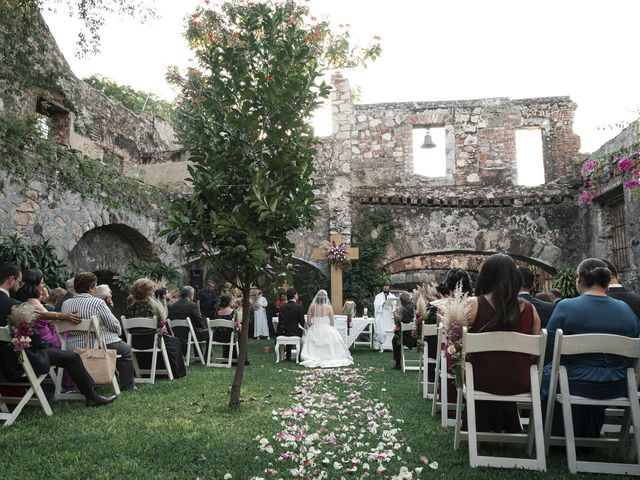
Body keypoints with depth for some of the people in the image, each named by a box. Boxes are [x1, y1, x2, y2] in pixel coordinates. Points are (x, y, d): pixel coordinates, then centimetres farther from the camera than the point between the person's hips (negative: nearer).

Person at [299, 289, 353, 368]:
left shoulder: (312, 306, -5)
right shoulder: (329, 307, -7)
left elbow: (308, 322, -3)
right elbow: (332, 322, -3)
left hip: (314, 331, 1)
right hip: (327, 331, -1)